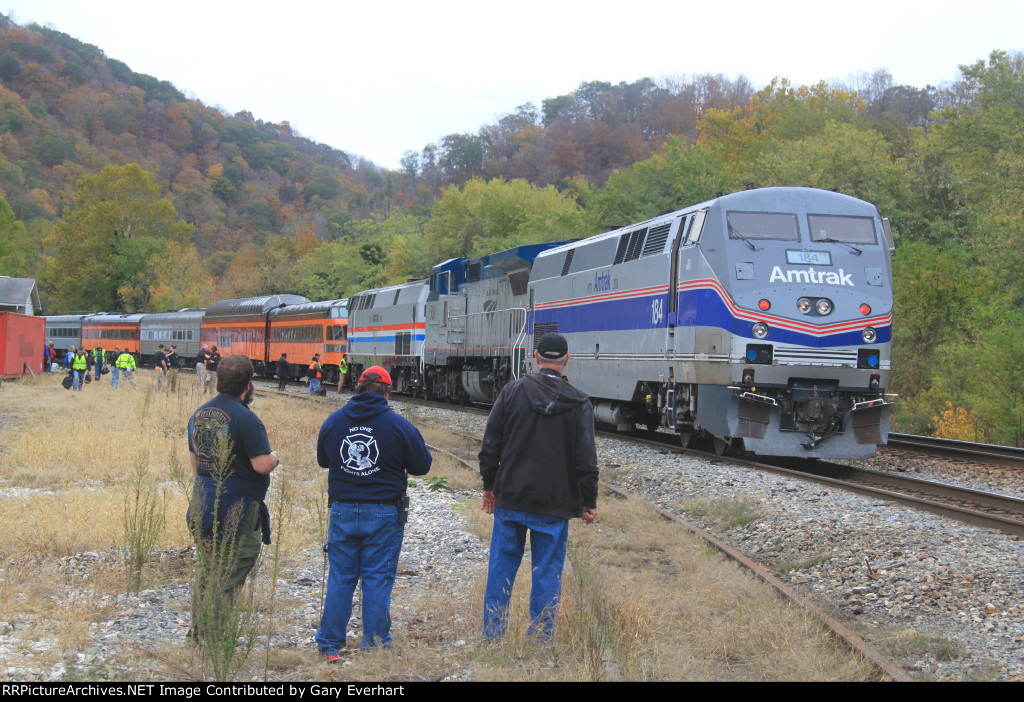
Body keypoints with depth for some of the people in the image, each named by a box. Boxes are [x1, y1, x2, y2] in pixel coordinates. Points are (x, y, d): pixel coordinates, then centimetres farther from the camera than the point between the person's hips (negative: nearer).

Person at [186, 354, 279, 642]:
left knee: (207, 573, 18)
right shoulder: (245, 418, -16)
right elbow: (262, 465, -20)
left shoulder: (199, 414, 10)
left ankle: (196, 634, 23)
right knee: (228, 579, -3)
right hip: (237, 513, -8)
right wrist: (274, 457, 1)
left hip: (203, 507, 8)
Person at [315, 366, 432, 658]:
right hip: (384, 514, -3)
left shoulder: (333, 421, 0)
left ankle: (329, 645, 15)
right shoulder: (398, 425, -10)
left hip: (342, 512, 3)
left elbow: (323, 460, 14)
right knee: (378, 580, 5)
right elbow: (422, 466, -1)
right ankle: (375, 645, 9)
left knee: (340, 578, 10)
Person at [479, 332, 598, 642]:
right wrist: (589, 502, 4)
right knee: (547, 572, 7)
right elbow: (586, 460, -5)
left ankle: (492, 634, 16)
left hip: (509, 500, 1)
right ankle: (541, 637, 10)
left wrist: (490, 486, 12)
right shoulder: (579, 403, -5)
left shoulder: (512, 392, -2)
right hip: (554, 505, -1)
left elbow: (490, 446, 1)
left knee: (501, 567, 10)